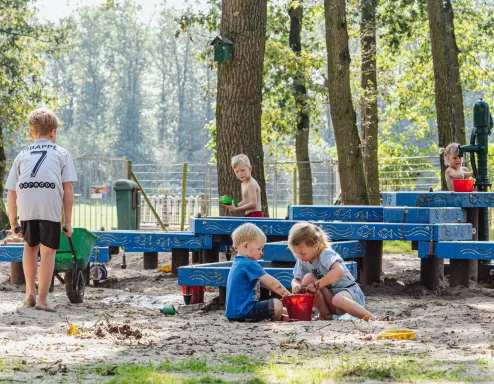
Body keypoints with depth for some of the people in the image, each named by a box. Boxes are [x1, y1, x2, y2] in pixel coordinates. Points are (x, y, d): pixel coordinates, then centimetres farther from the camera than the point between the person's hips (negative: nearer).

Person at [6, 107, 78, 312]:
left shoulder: (22, 155, 25)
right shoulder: (62, 154, 20)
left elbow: (11, 193, 20)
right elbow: (68, 190, 9)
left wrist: (13, 222, 28)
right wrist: (68, 221, 12)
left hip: (26, 205, 2)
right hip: (51, 205, -2)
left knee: (30, 246, 24)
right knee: (48, 250, 8)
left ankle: (30, 292, 21)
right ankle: (42, 299, 7)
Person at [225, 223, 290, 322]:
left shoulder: (237, 263, 16)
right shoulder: (249, 264, -16)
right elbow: (271, 283, -14)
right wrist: (288, 295, -3)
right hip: (241, 313, -11)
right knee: (277, 305, -16)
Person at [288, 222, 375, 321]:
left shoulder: (326, 255, -21)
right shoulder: (302, 261, 2)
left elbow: (339, 271, -39)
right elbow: (296, 279, 8)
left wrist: (316, 284, -36)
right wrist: (296, 285, -18)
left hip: (349, 291, -7)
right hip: (329, 295, 7)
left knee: (338, 299, -42)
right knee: (308, 278, -15)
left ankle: (370, 318, -24)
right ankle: (325, 314, -9)